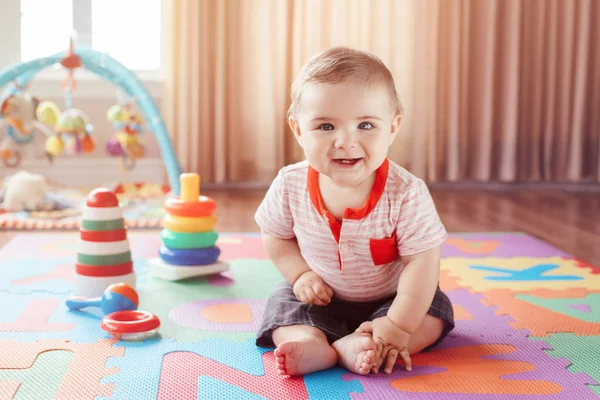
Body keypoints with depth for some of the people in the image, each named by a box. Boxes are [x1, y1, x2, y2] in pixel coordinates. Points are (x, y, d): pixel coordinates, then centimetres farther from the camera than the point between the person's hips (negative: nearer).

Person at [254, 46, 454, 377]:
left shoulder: (406, 194, -28)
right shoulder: (290, 185, -19)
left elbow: (421, 263, -26)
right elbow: (275, 236, 0)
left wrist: (399, 327, -31)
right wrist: (301, 274, -15)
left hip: (388, 299, -1)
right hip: (321, 301, 2)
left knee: (435, 312, -20)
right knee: (282, 302, -18)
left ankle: (352, 346, -37)